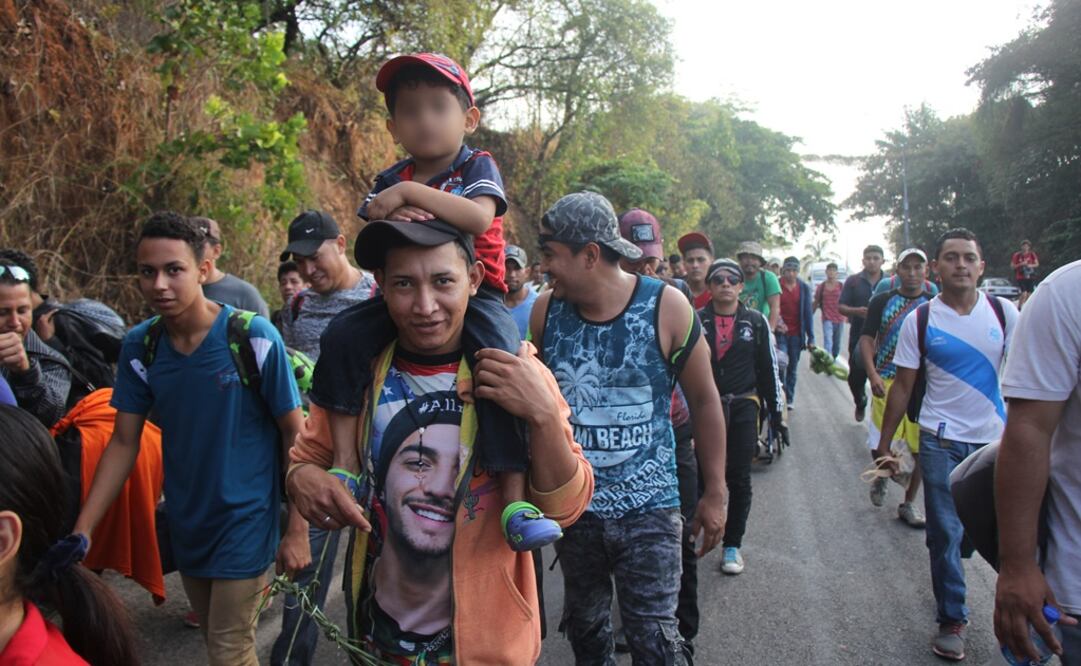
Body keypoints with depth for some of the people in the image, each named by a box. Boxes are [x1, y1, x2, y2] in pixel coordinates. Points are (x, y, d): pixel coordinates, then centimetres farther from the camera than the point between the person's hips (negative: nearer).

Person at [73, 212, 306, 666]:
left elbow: (294, 433, -12)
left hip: (244, 521, -5)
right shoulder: (139, 347, -5)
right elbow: (124, 443, 2)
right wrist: (81, 530, -4)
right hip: (185, 526, 5)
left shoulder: (254, 337, -19)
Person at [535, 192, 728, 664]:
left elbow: (704, 401, -3)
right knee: (584, 626, 20)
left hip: (648, 507, -3)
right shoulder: (546, 310, -5)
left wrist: (714, 493, 0)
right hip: (571, 505, 3)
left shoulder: (666, 307, -13)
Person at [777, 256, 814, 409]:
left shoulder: (804, 288, 4)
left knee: (793, 367, 9)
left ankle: (790, 399, 20)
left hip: (796, 334, 3)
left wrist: (811, 337, 0)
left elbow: (808, 313, 4)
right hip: (779, 332, -2)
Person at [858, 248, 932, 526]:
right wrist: (873, 374, -14)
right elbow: (866, 339, 0)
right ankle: (883, 476, 30)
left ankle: (909, 503, 24)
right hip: (888, 382, -1)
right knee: (880, 447, -5)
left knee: (920, 448, 6)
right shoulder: (882, 301, 4)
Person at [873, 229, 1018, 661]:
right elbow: (902, 387, 0)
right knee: (945, 533, 5)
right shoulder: (919, 321, -4)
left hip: (997, 440, 1)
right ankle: (952, 619, 20)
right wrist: (884, 445, 0)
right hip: (941, 442, -1)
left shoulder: (1005, 313, 0)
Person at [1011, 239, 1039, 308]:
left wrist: (1031, 265, -10)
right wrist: (1021, 264, -17)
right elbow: (1012, 266, -3)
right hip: (1021, 277, -3)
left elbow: (1037, 264, 11)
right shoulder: (1017, 255, -4)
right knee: (1024, 294, -17)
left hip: (1030, 277, 4)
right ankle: (1019, 307, 1)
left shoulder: (1032, 254, 5)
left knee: (1029, 294, 3)